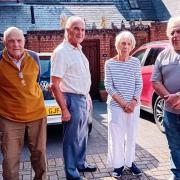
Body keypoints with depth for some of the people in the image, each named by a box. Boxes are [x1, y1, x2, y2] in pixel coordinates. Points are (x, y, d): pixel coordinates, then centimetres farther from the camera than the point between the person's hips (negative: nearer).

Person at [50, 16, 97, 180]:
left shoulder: (78, 50, 10)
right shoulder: (61, 52, -17)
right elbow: (55, 85, -20)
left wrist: (87, 97, 17)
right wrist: (64, 109, -21)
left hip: (83, 98, 9)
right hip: (72, 99, -9)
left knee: (82, 134, 20)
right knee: (72, 138, 3)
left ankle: (80, 163, 38)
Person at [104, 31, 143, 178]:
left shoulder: (135, 62, 1)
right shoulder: (109, 63, -3)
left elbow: (139, 84, 2)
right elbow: (108, 86, -6)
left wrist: (133, 102, -11)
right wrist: (122, 103, -12)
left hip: (134, 105, 2)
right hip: (115, 106, -2)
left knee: (131, 135, 11)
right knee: (116, 136, 2)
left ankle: (130, 162, 28)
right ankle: (118, 164, 18)